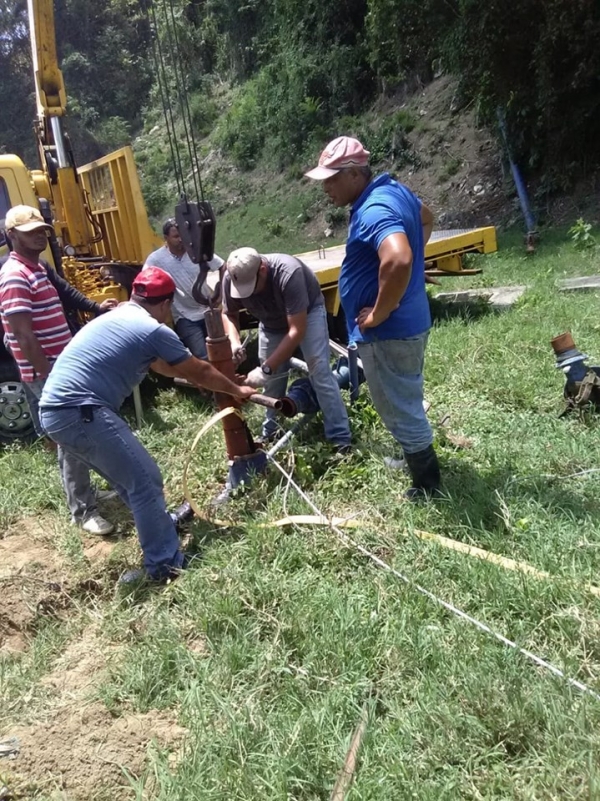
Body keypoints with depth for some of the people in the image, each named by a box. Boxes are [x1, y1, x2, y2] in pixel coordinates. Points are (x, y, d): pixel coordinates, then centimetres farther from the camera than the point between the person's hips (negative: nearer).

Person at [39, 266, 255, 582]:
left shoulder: (116, 318, 22)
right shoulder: (155, 330, -6)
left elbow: (160, 364, 37)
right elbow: (199, 372, 7)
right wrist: (236, 391, 22)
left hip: (56, 411, 10)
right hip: (80, 412, -10)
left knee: (130, 476, 23)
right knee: (144, 480, -2)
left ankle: (161, 527, 38)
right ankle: (164, 563, 5)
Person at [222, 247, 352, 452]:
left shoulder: (288, 273, -42)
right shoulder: (231, 277, -28)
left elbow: (297, 330, -41)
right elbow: (229, 314, -8)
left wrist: (265, 368, -43)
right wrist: (233, 341, -30)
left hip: (307, 313, -4)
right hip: (271, 321, 5)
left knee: (320, 373, -15)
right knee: (272, 379, 0)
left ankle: (341, 439, -12)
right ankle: (271, 433, 18)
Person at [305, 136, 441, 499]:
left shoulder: (374, 211, -24)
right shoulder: (395, 190, 7)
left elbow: (398, 261, -42)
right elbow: (426, 218, 28)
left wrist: (378, 314, -28)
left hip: (388, 332, -10)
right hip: (408, 322, 10)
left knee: (400, 411, 5)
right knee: (406, 404, 25)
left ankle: (428, 490, 20)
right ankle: (425, 472, 43)